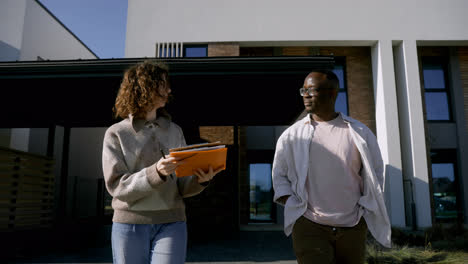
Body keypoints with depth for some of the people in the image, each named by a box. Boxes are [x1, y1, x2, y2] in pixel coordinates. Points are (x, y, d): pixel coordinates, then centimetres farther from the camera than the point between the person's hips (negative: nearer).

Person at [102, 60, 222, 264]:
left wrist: (200, 180, -14)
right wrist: (156, 173, -23)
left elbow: (182, 187, 8)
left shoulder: (174, 131, 9)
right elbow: (117, 186, -8)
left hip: (171, 224, 2)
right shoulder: (116, 134, 0)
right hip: (130, 225, -1)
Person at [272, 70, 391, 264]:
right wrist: (292, 207, -4)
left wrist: (364, 211, 3)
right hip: (309, 226, -1)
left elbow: (376, 173, 11)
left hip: (353, 227, 2)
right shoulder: (291, 136, 2)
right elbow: (279, 175, 8)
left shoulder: (360, 133, 3)